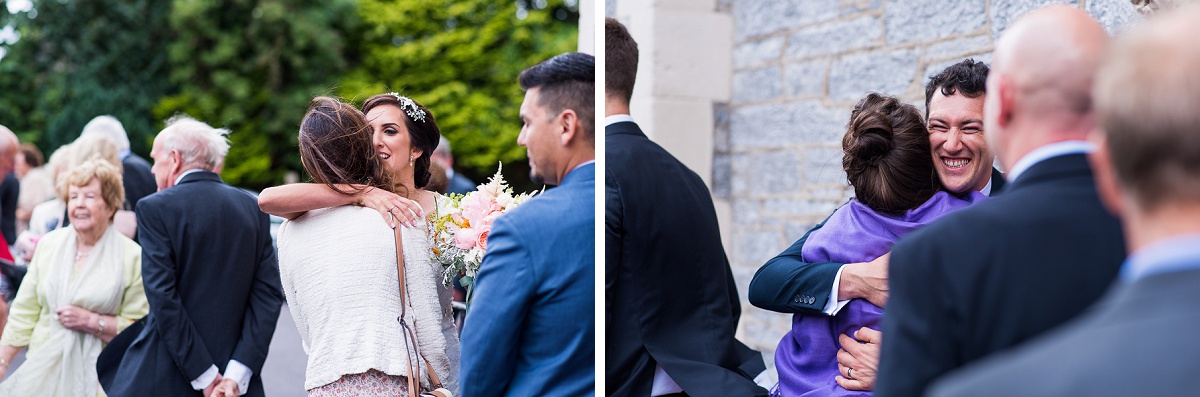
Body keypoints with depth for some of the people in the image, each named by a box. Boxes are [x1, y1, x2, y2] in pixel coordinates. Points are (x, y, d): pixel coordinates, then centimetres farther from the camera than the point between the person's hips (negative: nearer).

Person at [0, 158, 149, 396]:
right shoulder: (49, 244, 8)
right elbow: (24, 314, 12)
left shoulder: (133, 256, -4)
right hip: (44, 370, 3)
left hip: (98, 378, -3)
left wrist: (90, 321, -15)